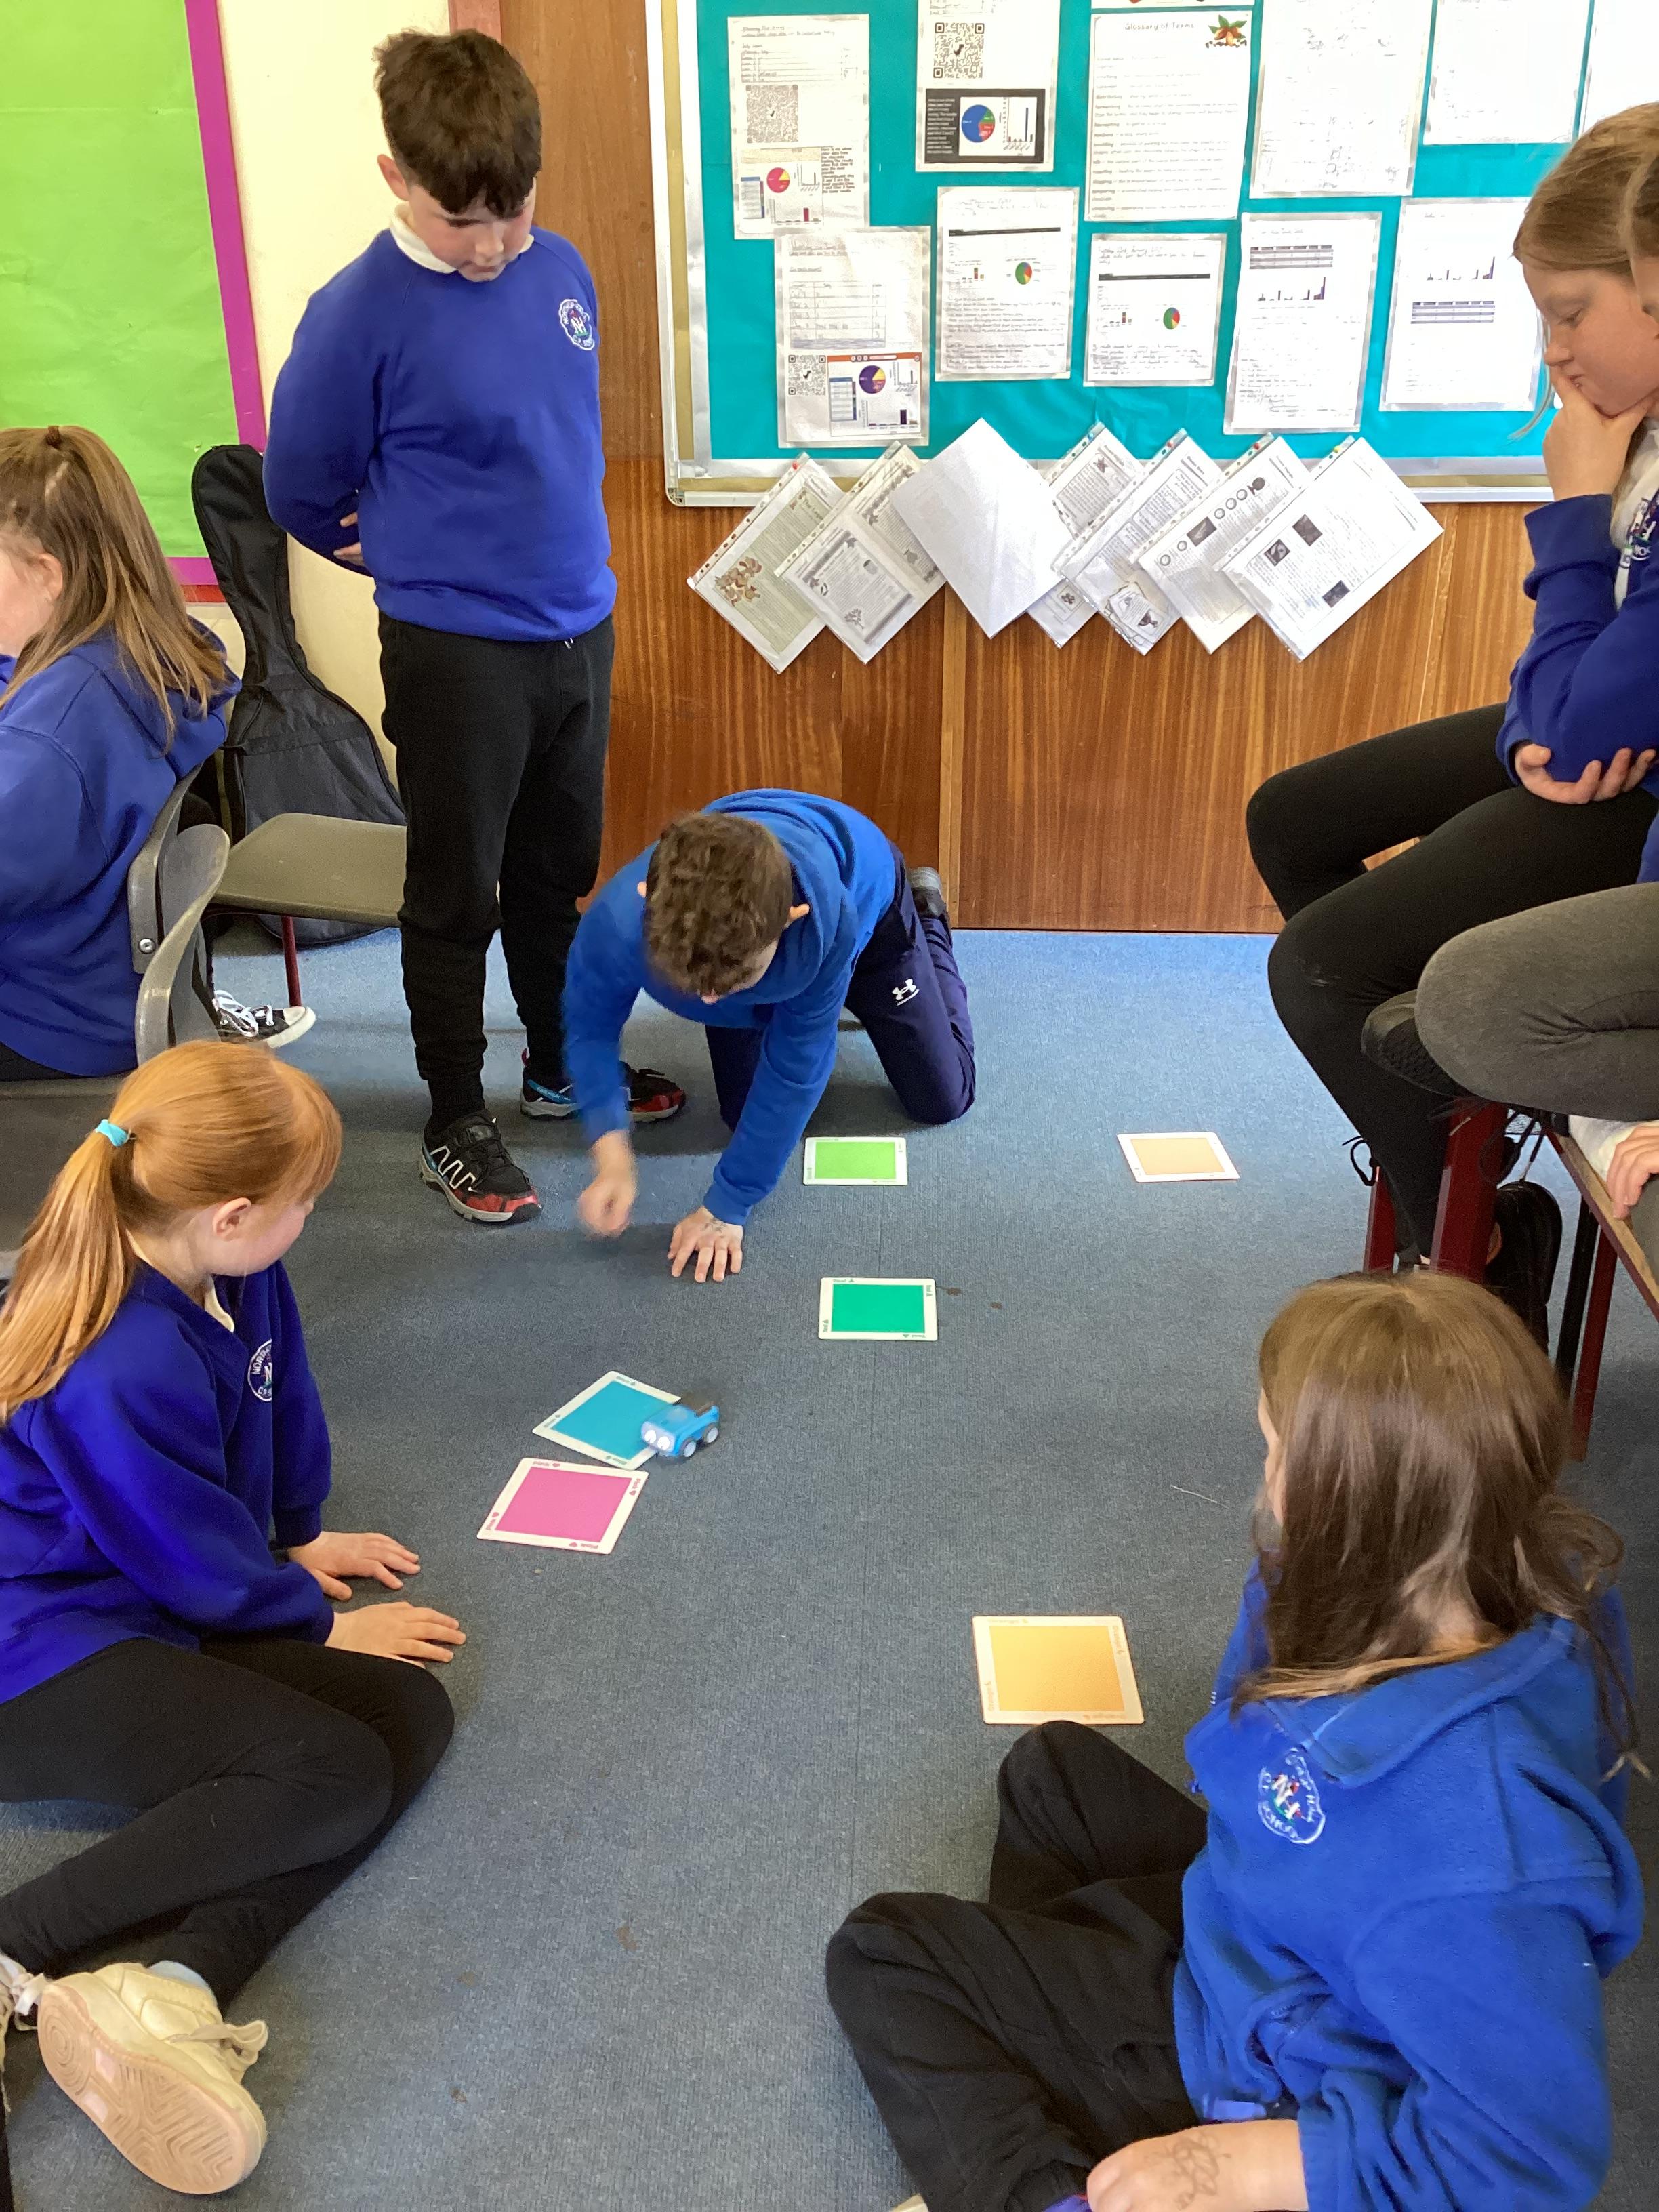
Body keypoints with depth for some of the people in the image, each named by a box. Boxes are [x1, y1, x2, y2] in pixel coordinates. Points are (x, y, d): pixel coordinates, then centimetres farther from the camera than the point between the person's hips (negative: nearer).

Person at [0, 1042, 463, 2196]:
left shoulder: (234, 1275, -6)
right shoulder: (120, 1375, -30)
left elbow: (279, 1405, 14)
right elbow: (198, 1564, -16)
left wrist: (296, 1542, 23)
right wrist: (318, 1622, 0)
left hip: (152, 1621, 9)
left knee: (410, 1714, -9)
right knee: (338, 1774, -24)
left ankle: (168, 1984, -24)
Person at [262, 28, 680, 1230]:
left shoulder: (563, 269, 2)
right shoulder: (359, 316, -15)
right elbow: (304, 494, -3)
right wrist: (422, 558, 10)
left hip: (580, 629, 6)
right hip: (457, 654, -5)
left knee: (559, 871, 19)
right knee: (458, 895, 7)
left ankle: (561, 1066, 38)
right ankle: (456, 1125, 23)